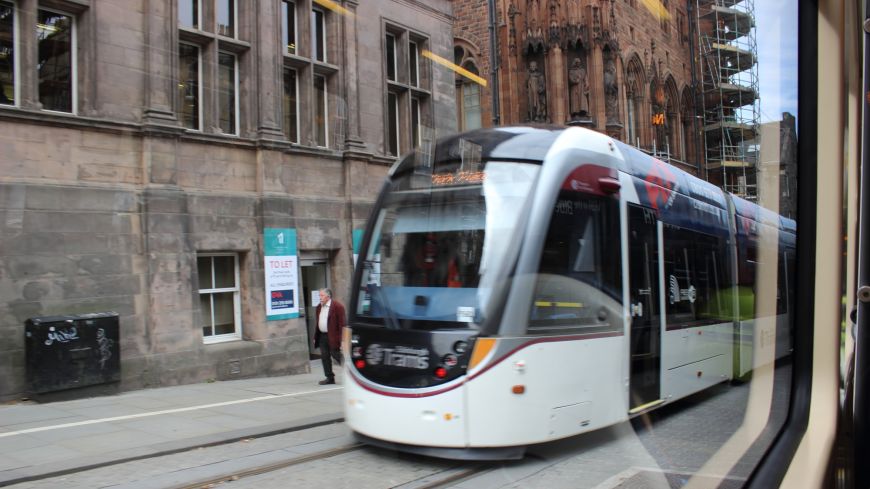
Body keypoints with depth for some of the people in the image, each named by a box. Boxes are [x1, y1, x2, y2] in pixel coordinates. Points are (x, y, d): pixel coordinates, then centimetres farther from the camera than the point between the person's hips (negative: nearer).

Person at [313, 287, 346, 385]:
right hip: (322, 336, 8)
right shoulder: (319, 307, 12)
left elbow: (342, 323, -15)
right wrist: (315, 337, 14)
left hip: (333, 337, -8)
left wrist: (342, 339, -19)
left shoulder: (337, 306, -13)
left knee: (338, 357, -3)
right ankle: (329, 378, 17)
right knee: (324, 357, 8)